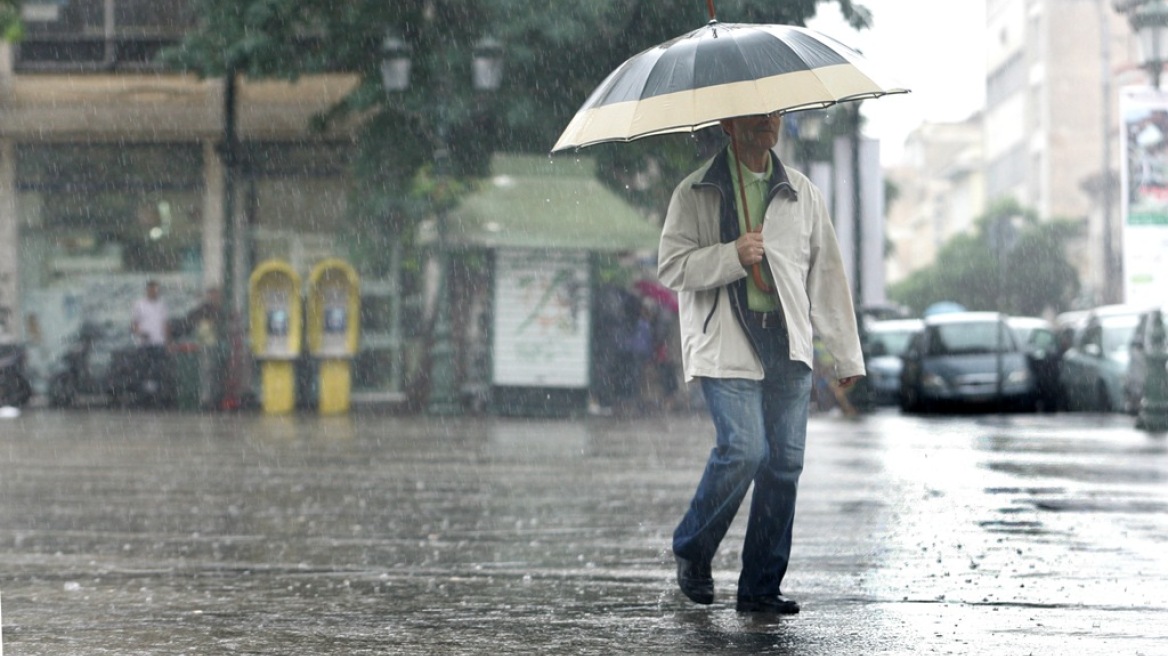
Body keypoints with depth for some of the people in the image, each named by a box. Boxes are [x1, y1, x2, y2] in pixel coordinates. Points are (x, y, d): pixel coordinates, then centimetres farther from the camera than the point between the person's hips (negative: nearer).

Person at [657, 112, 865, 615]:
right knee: (744, 448, -17)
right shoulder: (695, 193, 3)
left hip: (787, 345, 4)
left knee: (785, 460, -2)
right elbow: (671, 267, -3)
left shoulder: (802, 193, 15)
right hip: (726, 343, -4)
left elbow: (826, 273, 16)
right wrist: (732, 256, -18)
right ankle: (692, 550, 8)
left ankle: (761, 587, 7)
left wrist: (846, 354, 14)